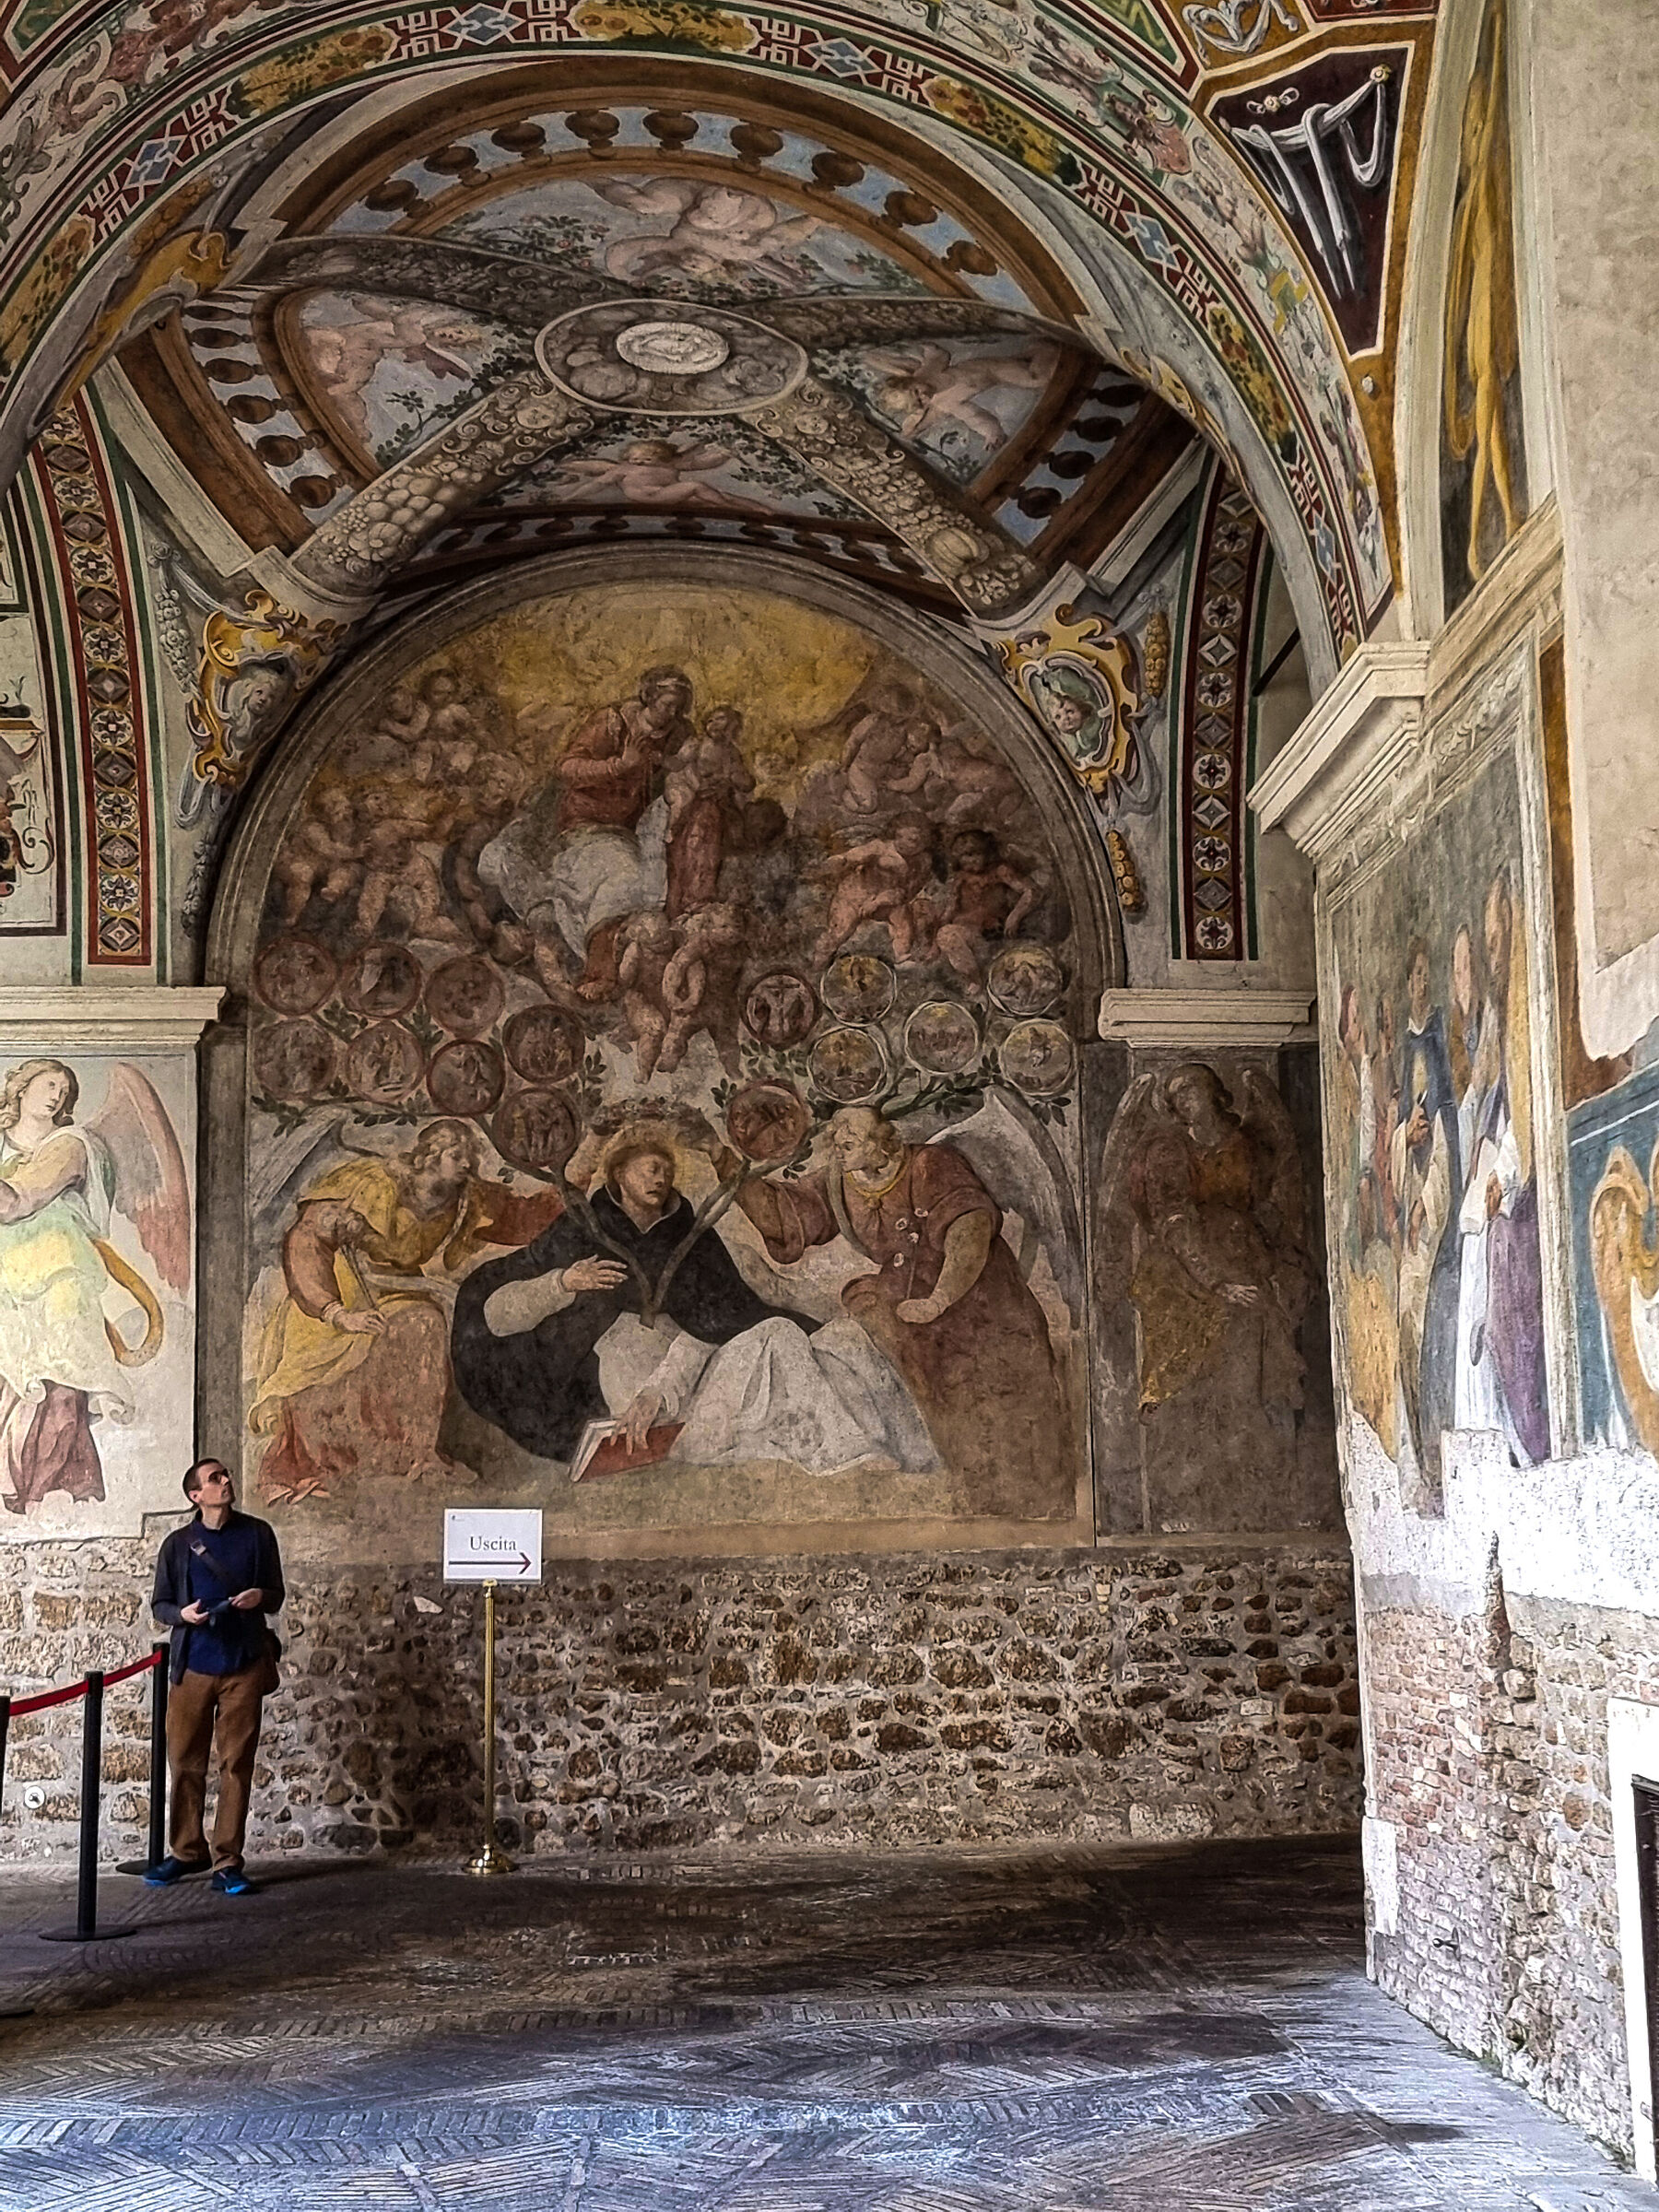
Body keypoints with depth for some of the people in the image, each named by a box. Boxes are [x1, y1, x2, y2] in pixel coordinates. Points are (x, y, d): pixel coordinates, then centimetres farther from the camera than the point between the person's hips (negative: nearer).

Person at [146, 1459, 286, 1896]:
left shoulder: (257, 1534, 5)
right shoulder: (178, 1544, 4)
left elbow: (276, 1595, 10)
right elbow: (159, 1605, 10)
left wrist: (260, 1596, -13)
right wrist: (182, 1614, -12)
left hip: (245, 1666, 0)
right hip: (192, 1666, 0)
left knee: (237, 1764, 0)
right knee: (185, 1761, 5)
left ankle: (228, 1863, 5)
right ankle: (186, 1852, 21)